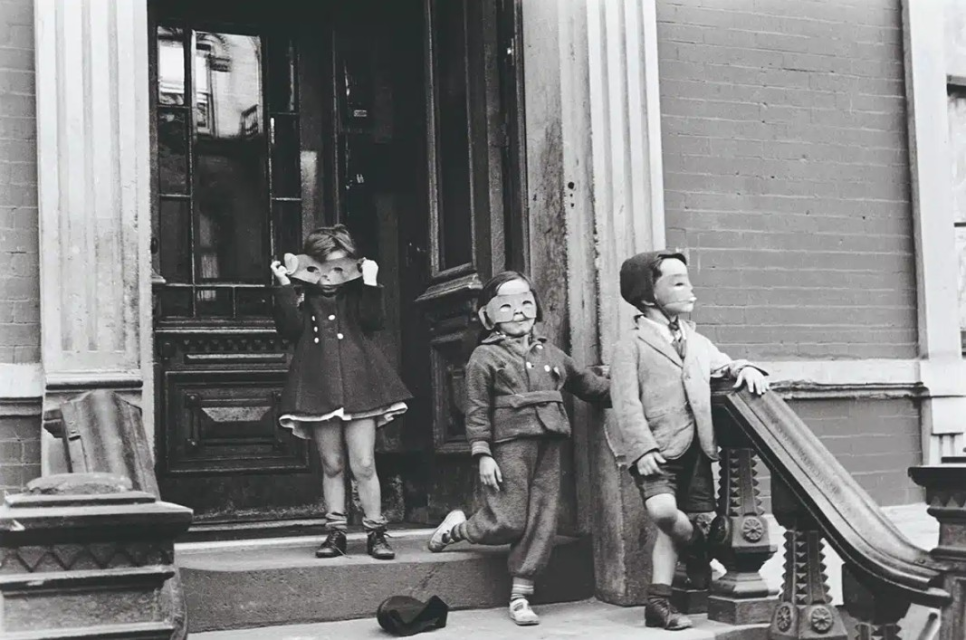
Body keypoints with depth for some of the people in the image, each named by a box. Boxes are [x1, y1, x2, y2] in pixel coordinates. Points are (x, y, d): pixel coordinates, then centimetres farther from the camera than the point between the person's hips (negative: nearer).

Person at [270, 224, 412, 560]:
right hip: (319, 388, 1)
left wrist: (370, 284, -12)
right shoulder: (303, 299, 7)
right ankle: (335, 532, 16)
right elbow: (290, 329, -10)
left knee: (363, 465, -3)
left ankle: (375, 532, 6)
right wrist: (284, 287, -13)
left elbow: (372, 322, -9)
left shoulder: (356, 296, 9)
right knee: (331, 465, 8)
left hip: (358, 384, -1)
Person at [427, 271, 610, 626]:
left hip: (548, 447, 5)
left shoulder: (550, 354, 17)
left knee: (541, 523, 2)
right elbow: (477, 411, -3)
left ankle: (521, 595, 11)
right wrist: (483, 454, -10)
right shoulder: (485, 357, 1)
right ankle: (455, 528, 25)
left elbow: (587, 383, 26)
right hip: (510, 445, -5)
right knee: (507, 523, -6)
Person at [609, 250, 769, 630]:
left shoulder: (696, 341, 17)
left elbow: (723, 365, 24)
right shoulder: (631, 345, -3)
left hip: (696, 449, 6)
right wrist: (643, 448, -21)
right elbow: (627, 403, -10)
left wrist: (744, 369, -1)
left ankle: (658, 600, 14)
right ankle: (698, 549, 5)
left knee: (695, 519, 4)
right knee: (663, 510, -27)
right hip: (659, 449, -6)